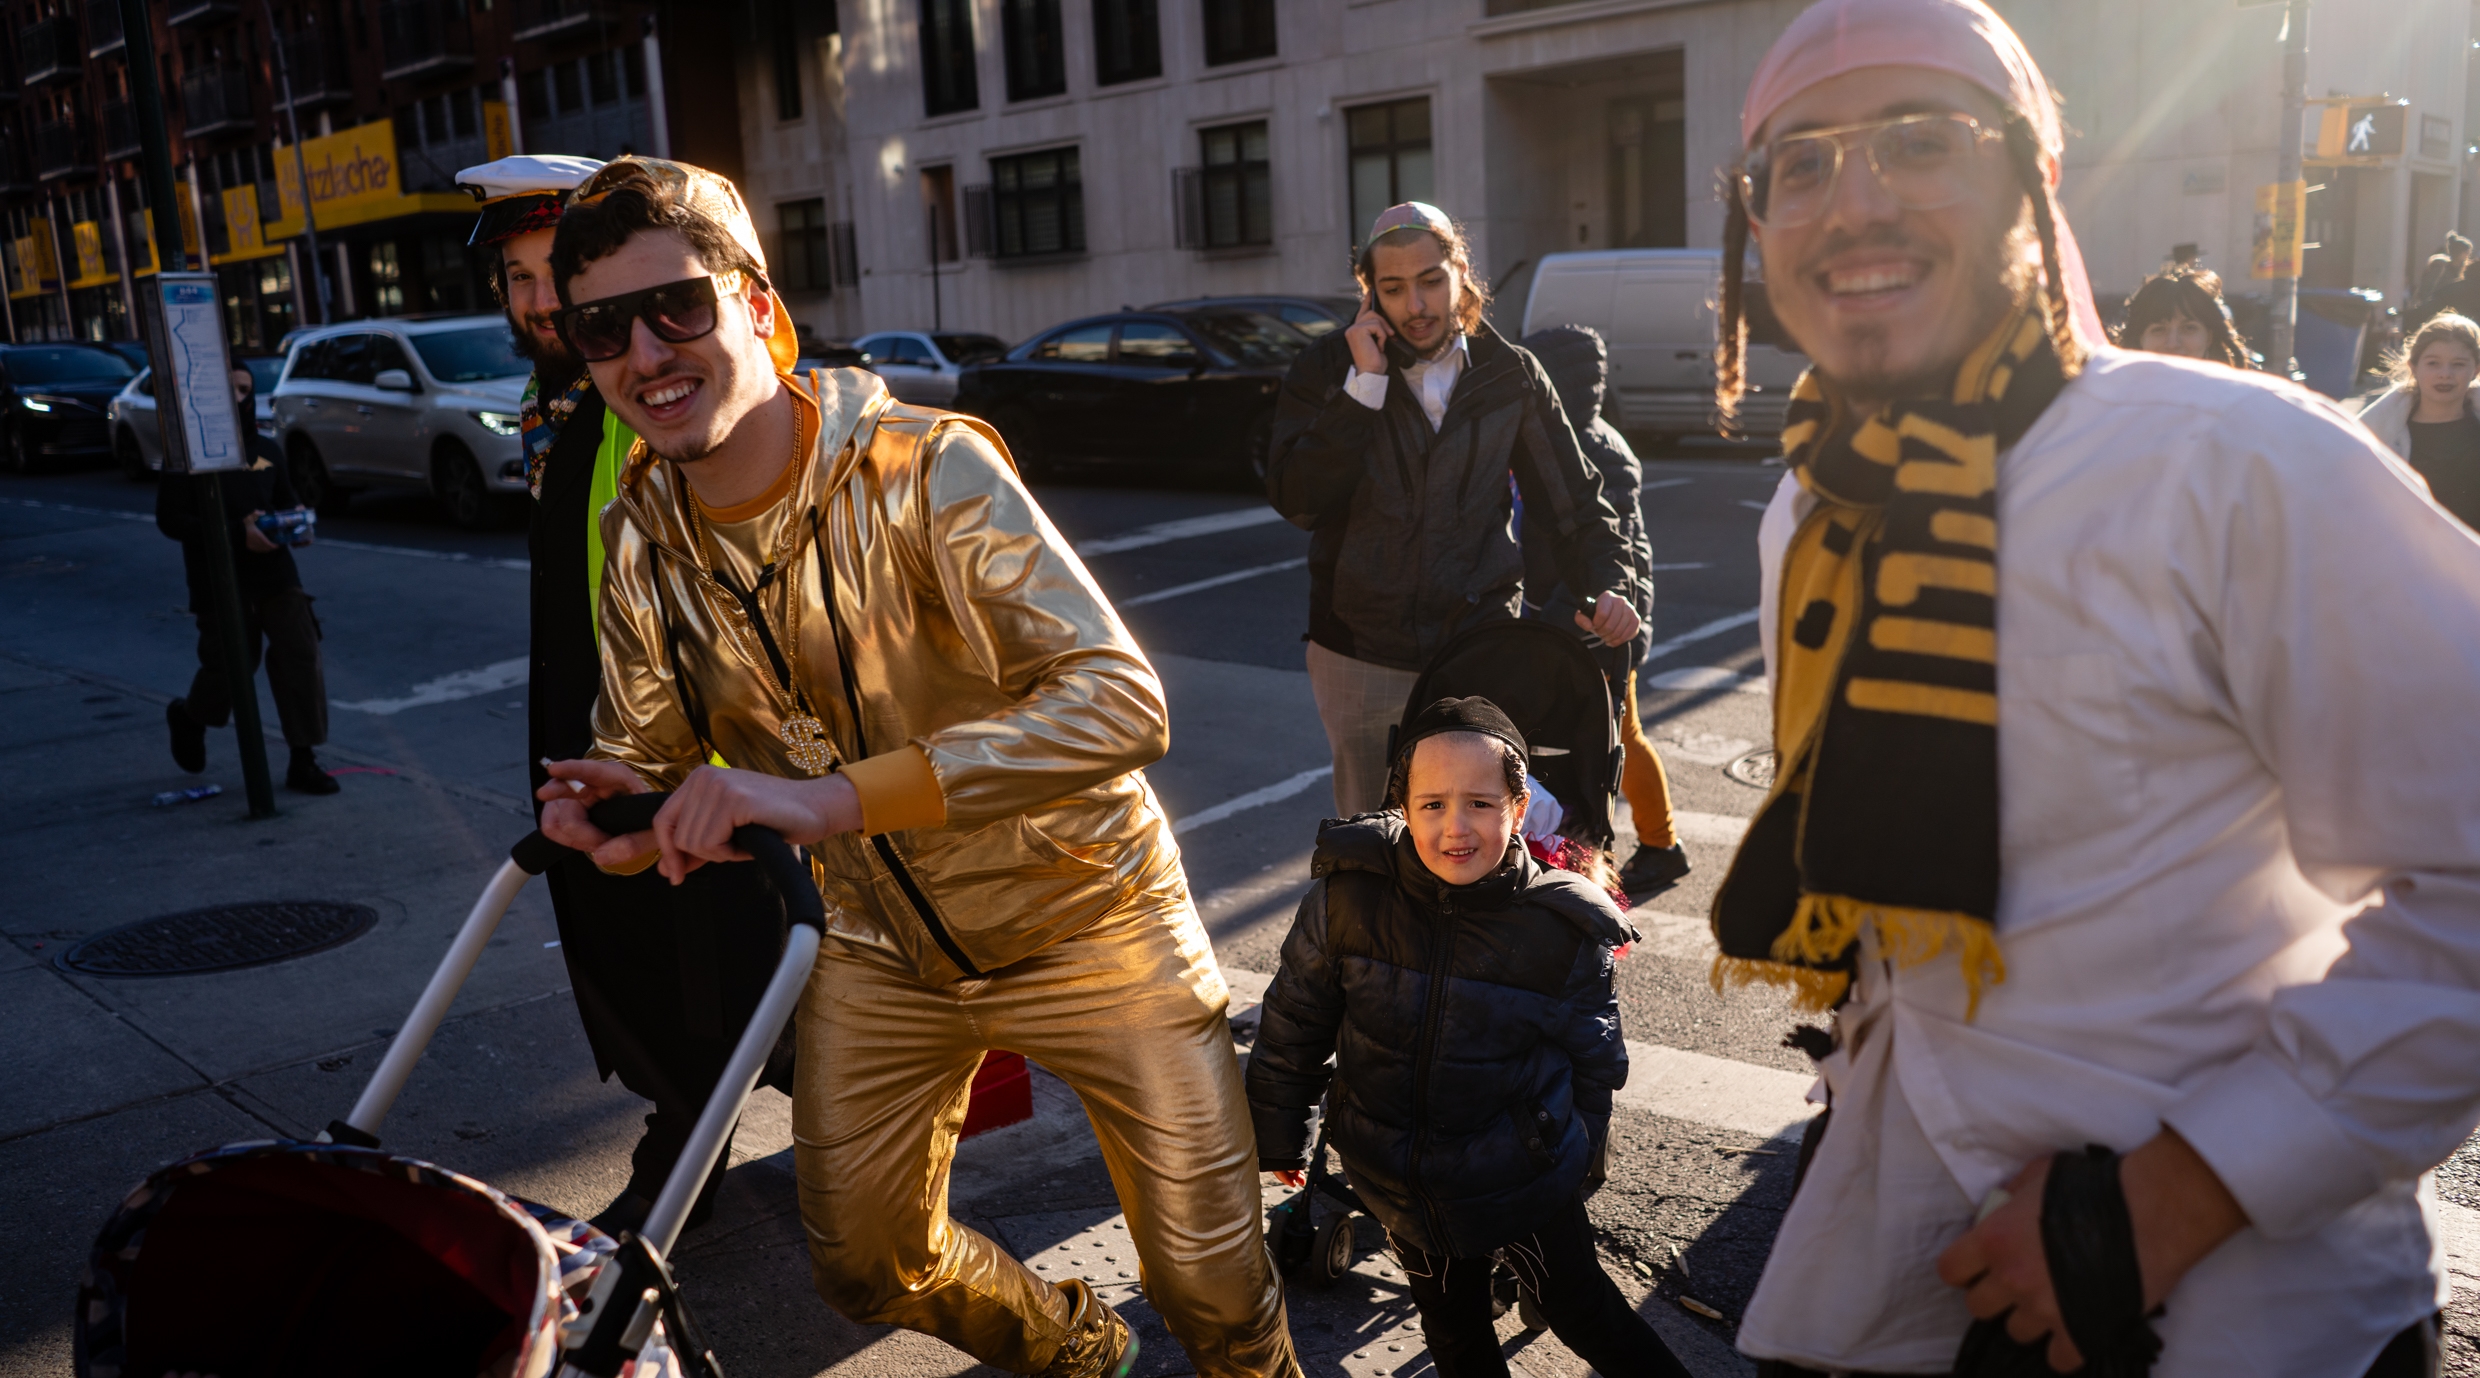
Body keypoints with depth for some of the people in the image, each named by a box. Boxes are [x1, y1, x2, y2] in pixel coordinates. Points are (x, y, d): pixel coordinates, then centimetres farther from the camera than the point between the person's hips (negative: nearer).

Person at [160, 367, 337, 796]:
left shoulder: (266, 450, 12)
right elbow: (169, 519, -10)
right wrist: (237, 533, -21)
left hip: (275, 571, 4)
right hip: (219, 580, -4)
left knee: (302, 657, -7)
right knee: (231, 667, 1)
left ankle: (303, 761, 0)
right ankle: (188, 717, 37)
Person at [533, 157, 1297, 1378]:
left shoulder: (927, 466, -26)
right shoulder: (641, 541, -7)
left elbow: (1118, 701, -37)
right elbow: (646, 756, 5)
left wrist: (830, 796, -45)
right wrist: (621, 822, -20)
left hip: (1082, 923, -5)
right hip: (881, 952, 5)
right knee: (865, 1267, 18)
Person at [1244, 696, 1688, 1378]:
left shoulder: (1566, 929, -18)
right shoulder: (1349, 896, -18)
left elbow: (1593, 1058, 0)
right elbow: (1296, 1019, -3)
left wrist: (1585, 1155, 10)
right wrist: (1279, 1134, 6)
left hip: (1527, 1180, -1)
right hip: (1400, 1182, 2)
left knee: (1584, 1312, 16)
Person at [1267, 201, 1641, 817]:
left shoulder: (1510, 375, 4)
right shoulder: (1329, 367, 0)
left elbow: (1574, 497, 10)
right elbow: (1296, 501, -13)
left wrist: (1607, 582, -7)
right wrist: (1363, 384, -17)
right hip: (1361, 655, 0)